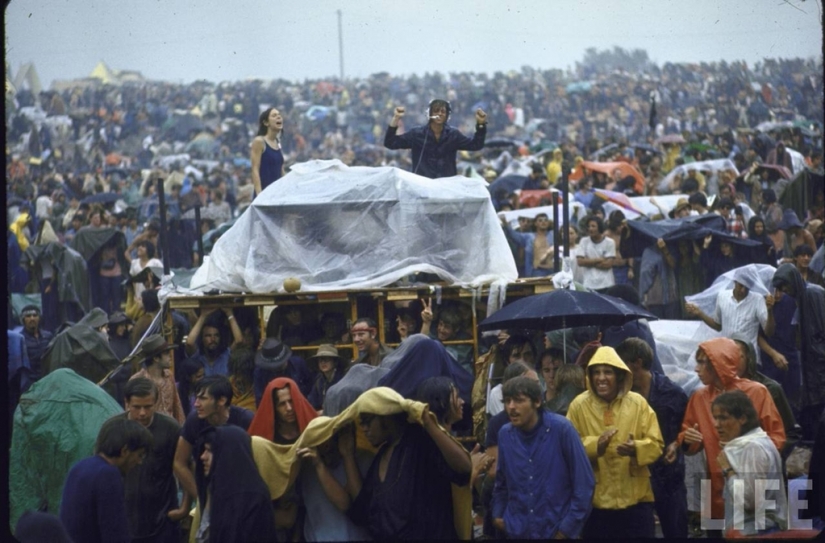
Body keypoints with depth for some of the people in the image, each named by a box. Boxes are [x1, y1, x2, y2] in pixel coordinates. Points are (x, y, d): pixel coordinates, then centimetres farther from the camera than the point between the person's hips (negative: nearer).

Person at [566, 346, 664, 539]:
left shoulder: (638, 403, -3)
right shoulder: (579, 405, -4)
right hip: (595, 499, 0)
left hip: (635, 498, 0)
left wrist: (636, 448, -24)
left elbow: (655, 444, -2)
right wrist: (595, 445, -24)